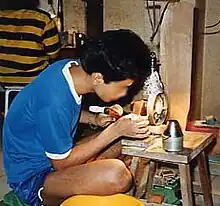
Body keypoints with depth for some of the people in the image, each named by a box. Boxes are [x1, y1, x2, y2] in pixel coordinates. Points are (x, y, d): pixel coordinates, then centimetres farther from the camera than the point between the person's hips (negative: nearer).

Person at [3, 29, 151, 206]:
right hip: (32, 178, -8)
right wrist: (116, 130, -22)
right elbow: (62, 164, -20)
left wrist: (94, 119, -5)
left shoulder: (70, 66, -9)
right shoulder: (55, 104, -33)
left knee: (132, 140, 8)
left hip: (57, 156, 9)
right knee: (116, 175, -33)